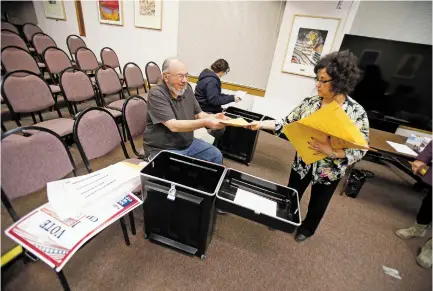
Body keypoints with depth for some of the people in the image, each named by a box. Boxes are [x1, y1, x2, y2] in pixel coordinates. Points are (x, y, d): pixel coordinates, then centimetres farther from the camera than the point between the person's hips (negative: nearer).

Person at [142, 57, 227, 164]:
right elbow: (173, 126, -28)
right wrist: (205, 122, -36)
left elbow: (199, 114, 6)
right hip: (163, 150, -6)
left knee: (216, 155, 2)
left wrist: (213, 117, -16)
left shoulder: (186, 89, 1)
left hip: (188, 143, 6)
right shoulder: (156, 94, -19)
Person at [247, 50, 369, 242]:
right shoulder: (310, 102, -9)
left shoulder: (356, 112, -18)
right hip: (302, 163, 3)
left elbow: (359, 150, -16)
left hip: (329, 170, -2)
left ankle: (307, 228, 52)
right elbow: (288, 123, -5)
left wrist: (332, 152, -33)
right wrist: (260, 124, -14)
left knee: (317, 203, 21)